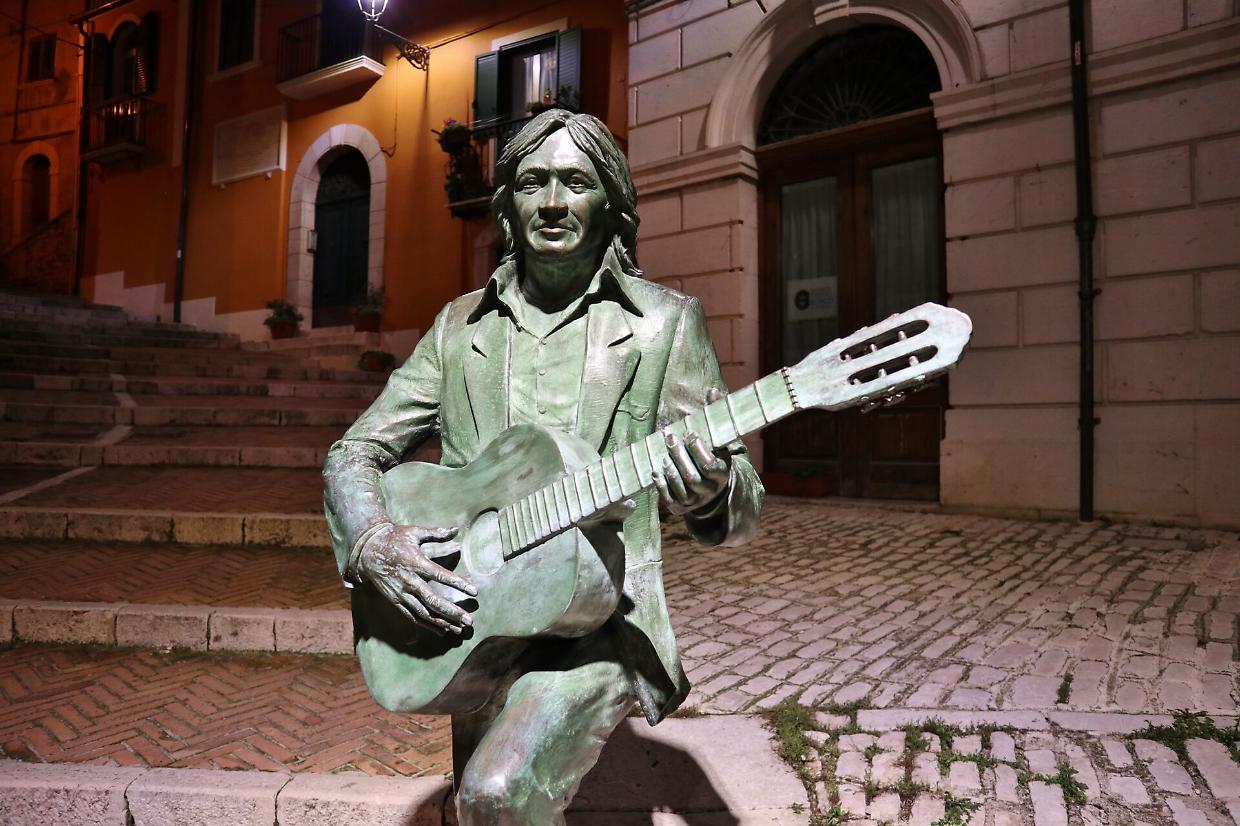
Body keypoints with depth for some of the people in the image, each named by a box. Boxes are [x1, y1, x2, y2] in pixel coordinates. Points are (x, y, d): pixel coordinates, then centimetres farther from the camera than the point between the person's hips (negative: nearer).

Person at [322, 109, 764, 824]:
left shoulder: (665, 321, -2)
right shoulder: (461, 326, 7)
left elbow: (743, 510, -3)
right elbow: (353, 453, 9)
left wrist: (709, 495, -28)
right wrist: (372, 542, -12)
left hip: (604, 619, -4)